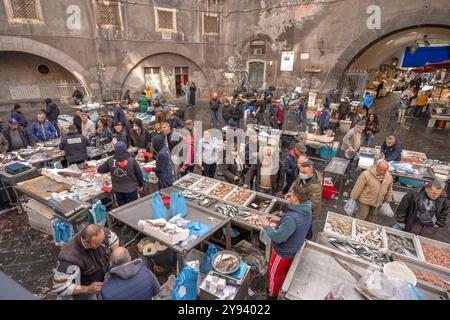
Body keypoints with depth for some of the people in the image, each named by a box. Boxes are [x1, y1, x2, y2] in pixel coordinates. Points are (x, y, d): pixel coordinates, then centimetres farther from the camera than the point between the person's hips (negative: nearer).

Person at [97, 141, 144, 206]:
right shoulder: (132, 160, -16)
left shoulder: (110, 161, -11)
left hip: (118, 190, 3)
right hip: (131, 189, -2)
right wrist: (141, 185, 9)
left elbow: (99, 170, 4)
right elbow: (139, 174, -6)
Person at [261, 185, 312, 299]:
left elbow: (278, 237, -33)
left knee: (273, 274, 21)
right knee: (286, 272, 33)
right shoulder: (306, 212, -12)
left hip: (283, 253, -7)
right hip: (294, 250, 8)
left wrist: (267, 227, -17)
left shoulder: (291, 218, -41)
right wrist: (280, 220, 2)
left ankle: (272, 294, 45)